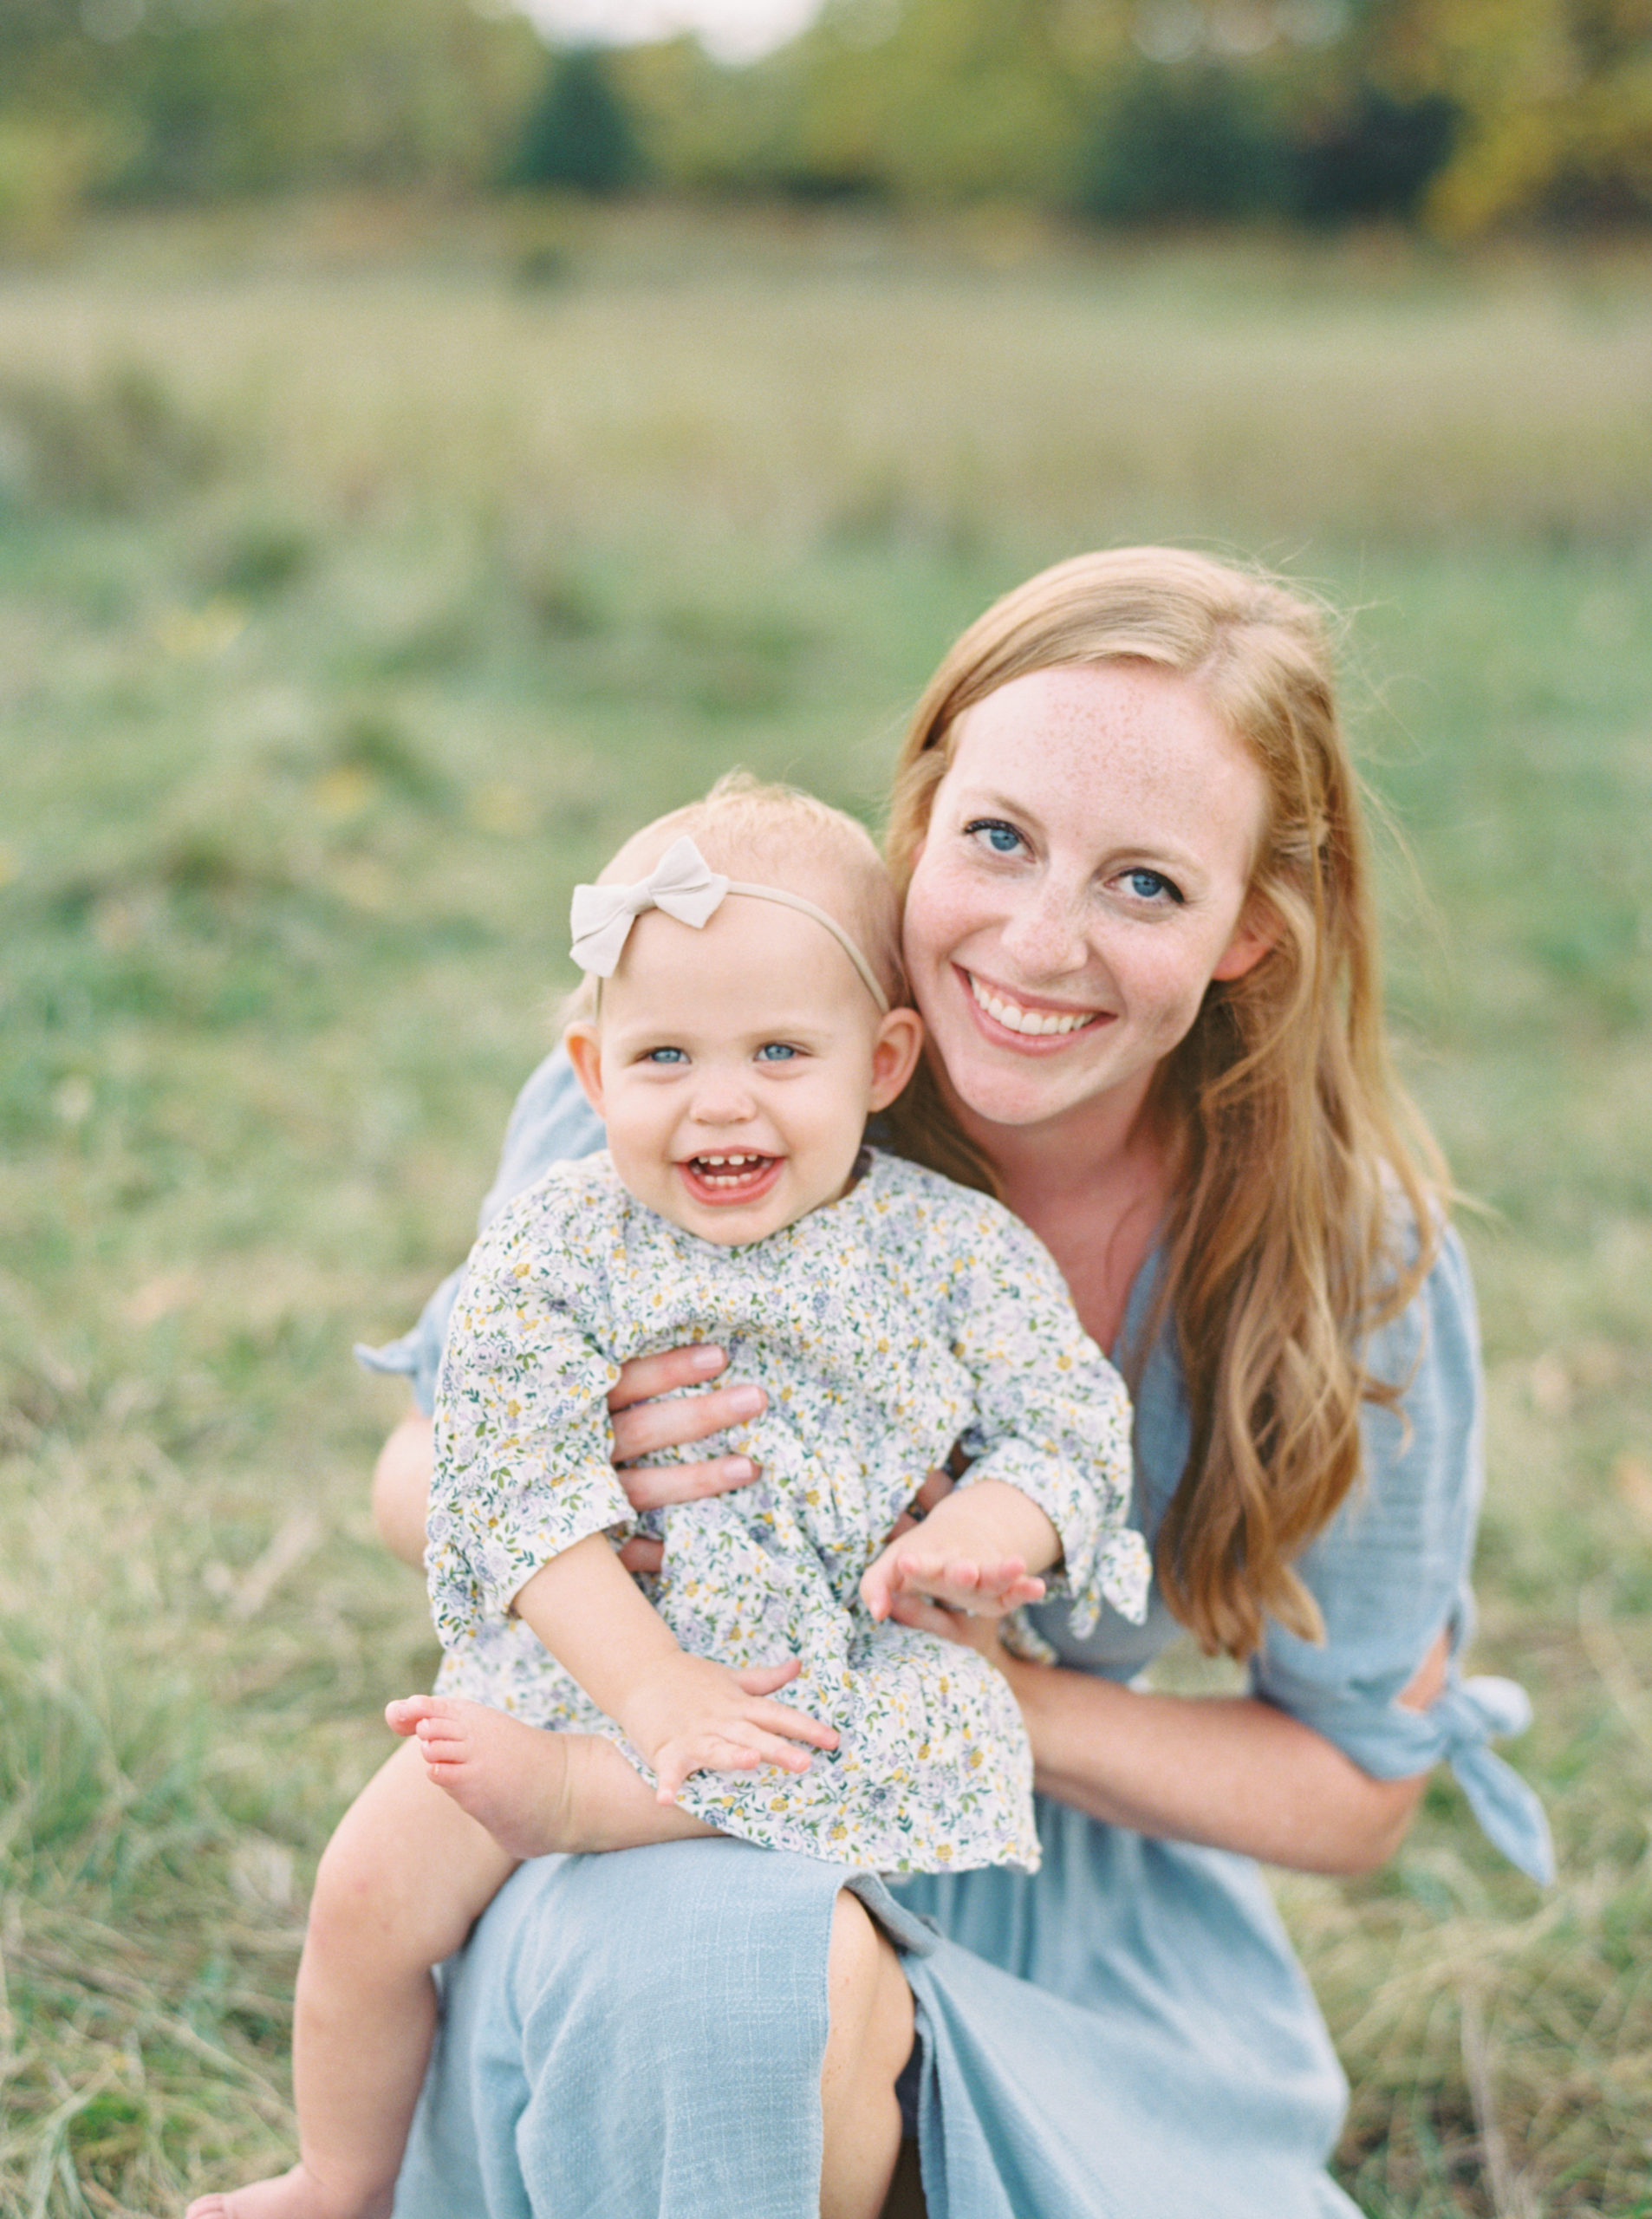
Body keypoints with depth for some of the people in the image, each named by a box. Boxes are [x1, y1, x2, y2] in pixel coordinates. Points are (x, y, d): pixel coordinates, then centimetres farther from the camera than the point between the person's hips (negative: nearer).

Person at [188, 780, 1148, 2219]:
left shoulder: (956, 1251, -3)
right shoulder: (556, 1250, -5)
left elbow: (1069, 1437, 0)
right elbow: (511, 1489, -11)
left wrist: (983, 1531, -24)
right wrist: (651, 1686, -23)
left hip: (844, 1672, 0)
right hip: (577, 1657, 1)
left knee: (949, 1729, -31)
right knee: (374, 1883, -11)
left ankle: (559, 1795, -25)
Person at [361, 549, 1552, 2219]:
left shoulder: (1356, 1262, -15)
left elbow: (1357, 1788, -5)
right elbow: (417, 1482, -5)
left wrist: (1000, 1701, -20)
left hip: (1077, 1905, 2)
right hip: (681, 1824, -1)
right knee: (745, 1975, -36)